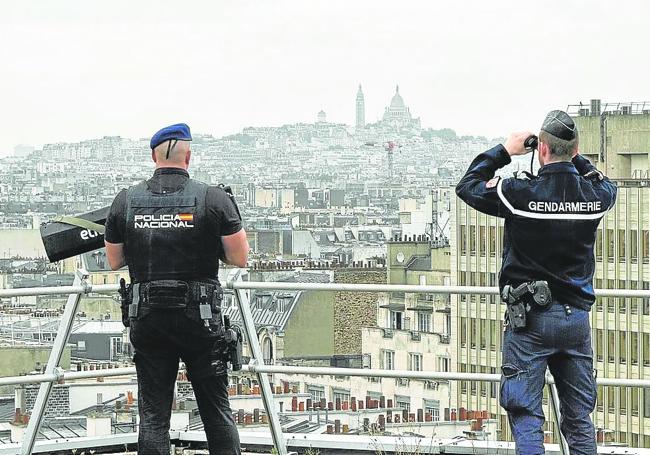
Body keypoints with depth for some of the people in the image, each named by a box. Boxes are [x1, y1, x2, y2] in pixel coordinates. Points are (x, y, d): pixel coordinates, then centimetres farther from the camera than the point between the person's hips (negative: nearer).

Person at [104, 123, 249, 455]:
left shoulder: (126, 201, 1)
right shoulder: (214, 199, -5)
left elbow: (114, 262, 11)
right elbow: (240, 259, -1)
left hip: (147, 318, 1)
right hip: (200, 316, -1)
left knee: (153, 414, 4)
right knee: (216, 410, 8)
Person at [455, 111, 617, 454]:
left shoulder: (521, 194, -14)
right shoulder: (594, 195, -2)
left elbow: (467, 186, 2)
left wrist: (504, 151, 9)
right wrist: (575, 159, 20)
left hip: (530, 320, -4)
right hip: (577, 316, 4)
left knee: (526, 416, -1)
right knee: (579, 418, 11)